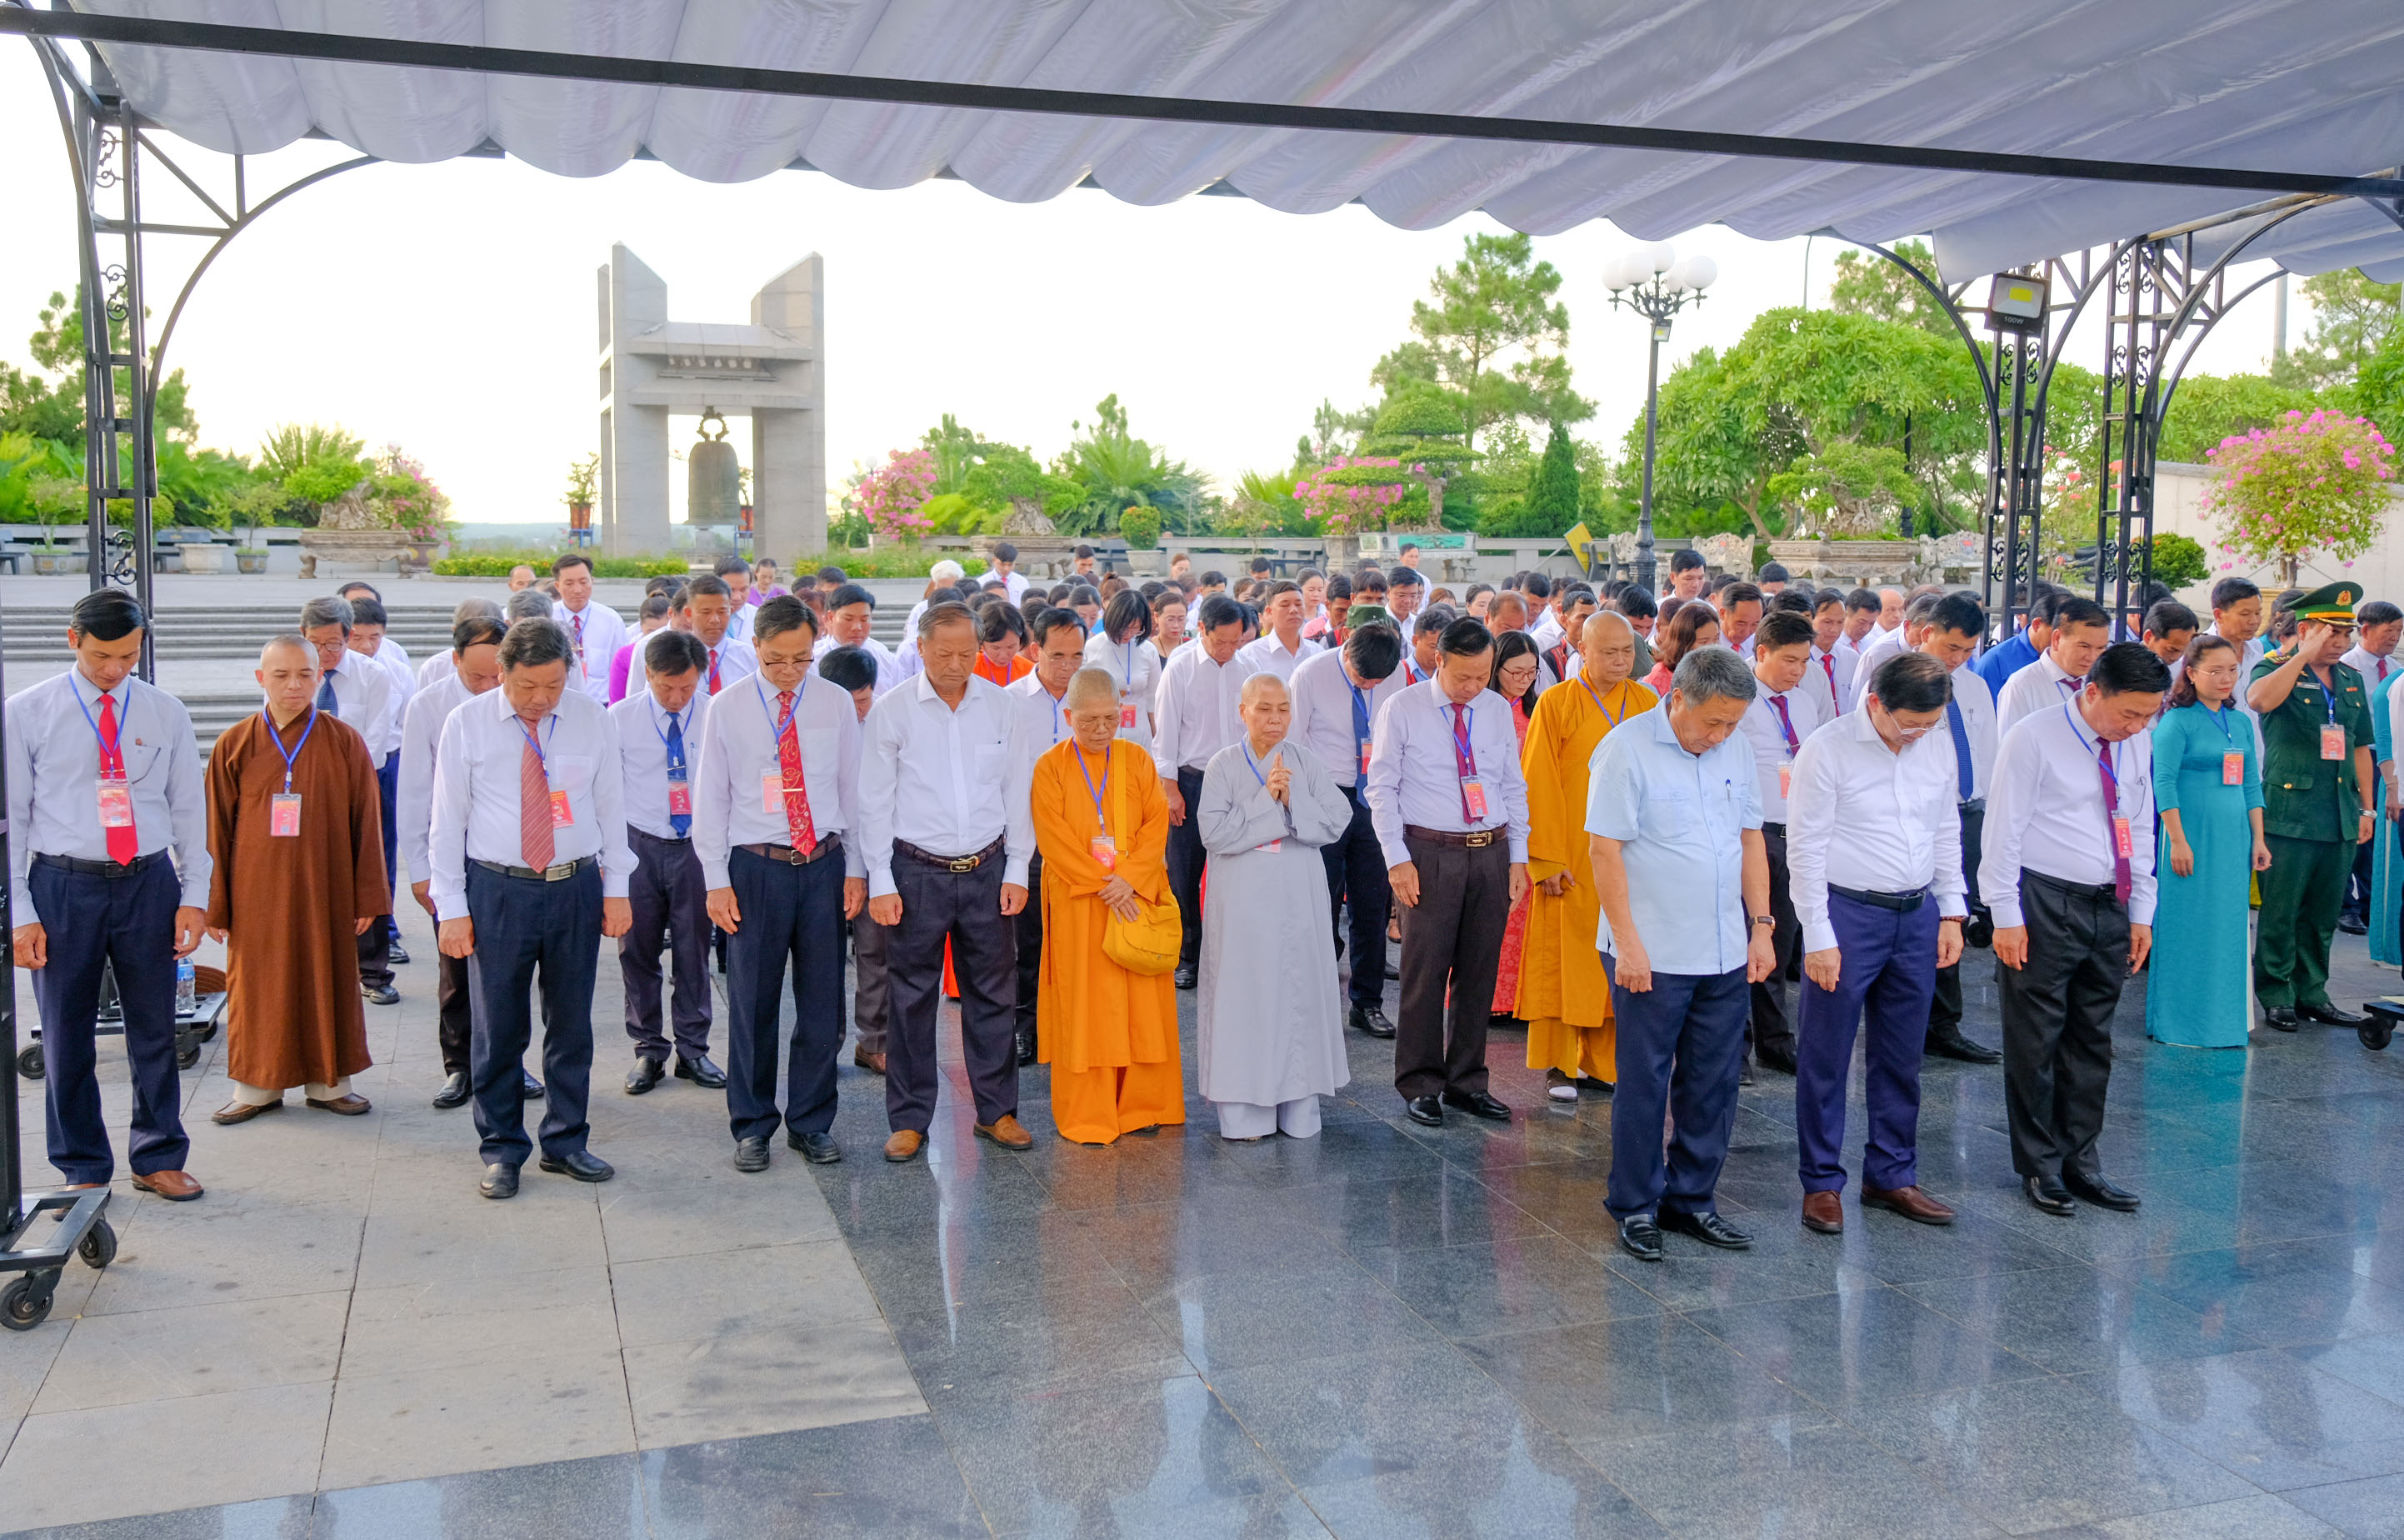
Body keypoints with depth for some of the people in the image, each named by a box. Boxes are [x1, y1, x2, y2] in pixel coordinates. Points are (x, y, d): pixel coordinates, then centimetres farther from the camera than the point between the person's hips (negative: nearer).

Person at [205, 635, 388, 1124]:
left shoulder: (345, 742, -2)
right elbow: (217, 829, 3)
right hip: (257, 894, 0)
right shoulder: (235, 745, 0)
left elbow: (366, 823, 1)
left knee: (327, 983, 8)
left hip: (326, 891, 0)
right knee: (258, 988, 8)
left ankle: (329, 1081, 22)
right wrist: (216, 905, 2)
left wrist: (368, 897, -1)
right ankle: (258, 1087, 22)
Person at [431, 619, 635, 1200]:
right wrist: (451, 907, -4)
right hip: (497, 890, -2)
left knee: (572, 1022, 11)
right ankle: (502, 1151, 20)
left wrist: (617, 887, 5)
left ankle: (565, 1142, 25)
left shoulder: (592, 719, 2)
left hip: (577, 887, 2)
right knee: (498, 1026, 5)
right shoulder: (466, 723, -3)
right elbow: (447, 819, -1)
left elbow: (611, 805, 7)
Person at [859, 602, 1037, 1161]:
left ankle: (996, 1110, 22)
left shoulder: (997, 705, 4)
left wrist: (1017, 869, 5)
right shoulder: (892, 710, -4)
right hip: (917, 872, -2)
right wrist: (881, 882, -6)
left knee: (993, 993, 9)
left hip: (987, 868, 2)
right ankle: (909, 1119, 16)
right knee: (911, 998, 4)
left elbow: (1015, 791, 9)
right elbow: (875, 801, -2)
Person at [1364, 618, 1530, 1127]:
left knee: (1479, 973, 9)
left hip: (1492, 853, 4)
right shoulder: (1401, 709, -2)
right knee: (1425, 972, -1)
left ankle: (1467, 1081, 21)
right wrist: (1397, 858, -10)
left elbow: (1514, 787, 14)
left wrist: (1518, 857, 8)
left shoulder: (1498, 710, 9)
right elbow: (1381, 787, -3)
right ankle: (1420, 1085, 11)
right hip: (1429, 853, -4)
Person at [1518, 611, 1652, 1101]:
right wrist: (1547, 860, -11)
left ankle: (1600, 1061, 18)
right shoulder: (1556, 703, -4)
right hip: (1573, 857, -3)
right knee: (1565, 954, 2)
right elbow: (1539, 785, -6)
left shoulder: (1647, 703, 7)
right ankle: (1559, 1065, 12)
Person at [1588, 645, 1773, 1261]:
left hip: (1726, 954, 6)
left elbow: (1751, 839, 14)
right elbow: (1604, 849, -12)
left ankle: (1691, 1198, 25)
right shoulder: (1627, 749, -11)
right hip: (1652, 955, -6)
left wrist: (1762, 927, 8)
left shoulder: (1734, 748, 8)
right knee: (1644, 1083, 4)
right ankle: (1635, 1207, 17)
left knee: (1713, 1084, 11)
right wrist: (1627, 944, -15)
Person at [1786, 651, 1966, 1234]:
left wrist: (1951, 913, 11)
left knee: (1901, 1056, 14)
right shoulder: (1828, 749, -12)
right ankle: (1821, 1182, 16)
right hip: (1847, 913, -5)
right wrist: (1818, 938, -12)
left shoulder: (1937, 745, 5)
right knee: (1826, 1058, 3)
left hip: (1918, 915, 5)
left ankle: (1891, 1175, 28)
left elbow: (1946, 833, 16)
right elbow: (1805, 849, -11)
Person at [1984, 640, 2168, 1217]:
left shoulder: (2138, 743, 7)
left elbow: (2142, 829, 14)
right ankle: (2039, 1165, 16)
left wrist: (2141, 911, 11)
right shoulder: (2033, 738, -10)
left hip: (2110, 908, 6)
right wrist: (2006, 915, -12)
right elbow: (2004, 829, -10)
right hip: (2045, 905, -6)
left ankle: (2079, 1159, 24)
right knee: (2035, 1040, 3)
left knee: (2092, 1040, 13)